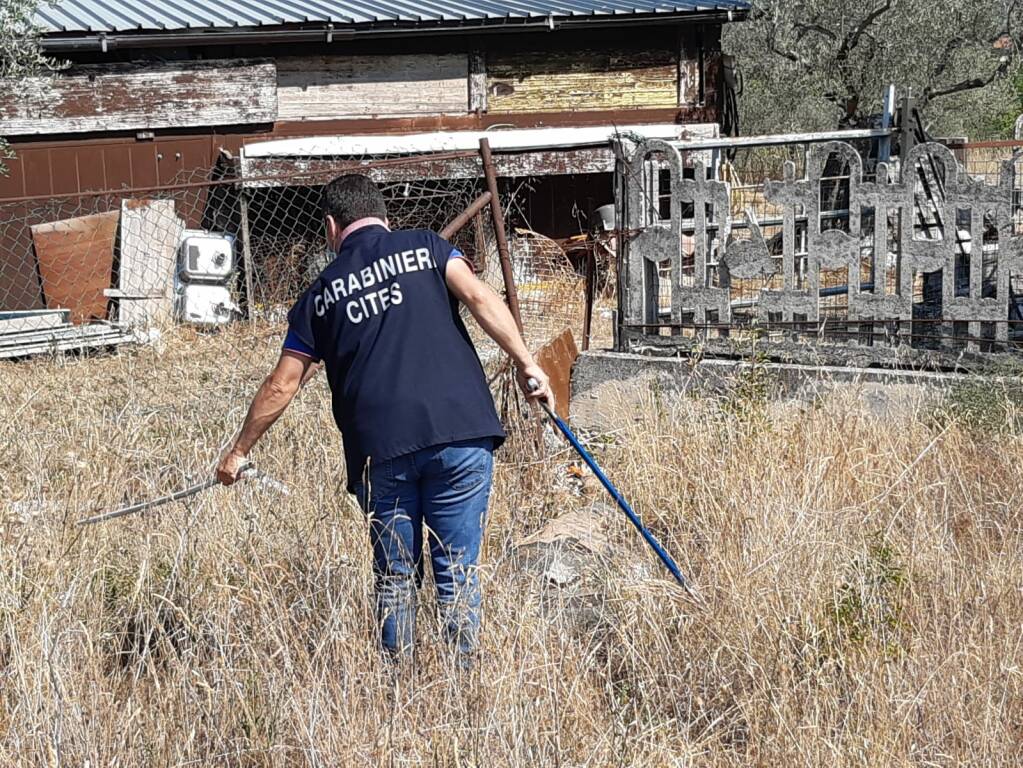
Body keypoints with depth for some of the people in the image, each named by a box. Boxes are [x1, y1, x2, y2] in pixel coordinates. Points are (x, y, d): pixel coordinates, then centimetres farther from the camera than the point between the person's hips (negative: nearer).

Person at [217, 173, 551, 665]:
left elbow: (281, 387, 18)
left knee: (395, 577, 13)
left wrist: (239, 451, 28)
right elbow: (479, 298, -6)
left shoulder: (321, 294, 15)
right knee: (457, 571, 4)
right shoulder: (426, 247, 12)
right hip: (458, 430, -1)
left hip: (378, 447, 1)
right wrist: (525, 363, -7)